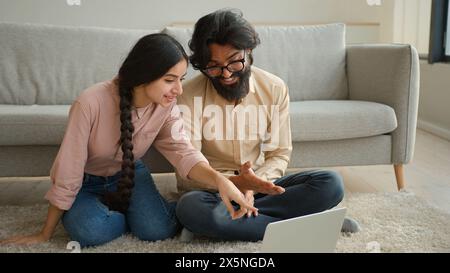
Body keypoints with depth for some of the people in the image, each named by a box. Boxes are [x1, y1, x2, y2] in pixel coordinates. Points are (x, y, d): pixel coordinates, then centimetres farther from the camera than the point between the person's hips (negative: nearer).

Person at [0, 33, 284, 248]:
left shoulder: (167, 105, -19)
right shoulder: (91, 103, -33)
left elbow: (182, 150, -29)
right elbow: (68, 173, -26)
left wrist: (218, 179, -50)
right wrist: (45, 234, -17)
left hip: (131, 175, 2)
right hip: (88, 182, -2)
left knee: (159, 229, -23)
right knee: (92, 232, -31)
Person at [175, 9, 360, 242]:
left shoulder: (275, 88, -5)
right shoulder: (190, 95, -14)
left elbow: (280, 154, -1)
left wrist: (252, 186, -21)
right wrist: (234, 181, -35)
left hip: (259, 184, 2)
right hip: (211, 189, -2)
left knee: (331, 184, -18)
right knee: (190, 208, -38)